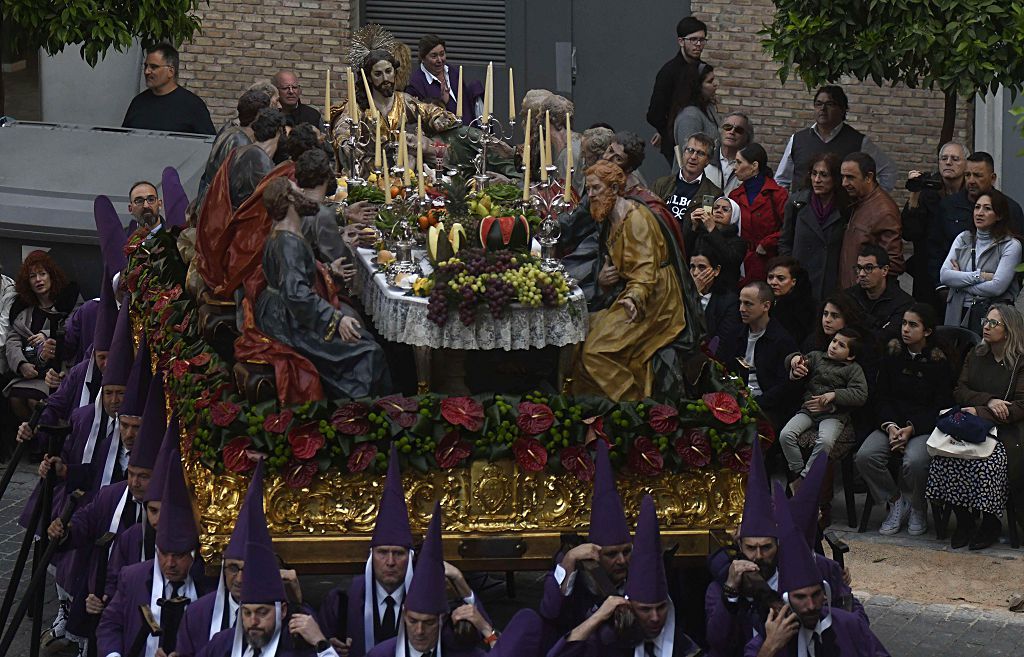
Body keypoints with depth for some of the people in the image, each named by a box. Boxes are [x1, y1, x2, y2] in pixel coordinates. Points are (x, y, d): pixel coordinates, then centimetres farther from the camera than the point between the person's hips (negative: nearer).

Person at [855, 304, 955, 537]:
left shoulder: (939, 360, -3)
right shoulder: (893, 354, 7)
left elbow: (942, 407, -6)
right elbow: (883, 397, 7)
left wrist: (911, 429, -17)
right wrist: (890, 426, -12)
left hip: (926, 427, -4)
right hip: (893, 423, 4)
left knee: (915, 461, -34)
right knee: (865, 456, -24)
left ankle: (918, 509, -4)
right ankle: (896, 503, -3)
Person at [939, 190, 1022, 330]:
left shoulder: (1011, 245, -4)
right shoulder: (963, 238, 11)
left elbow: (997, 287, -14)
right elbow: (944, 276, 0)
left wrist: (960, 279, -4)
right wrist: (979, 276, -11)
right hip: (958, 313, 4)